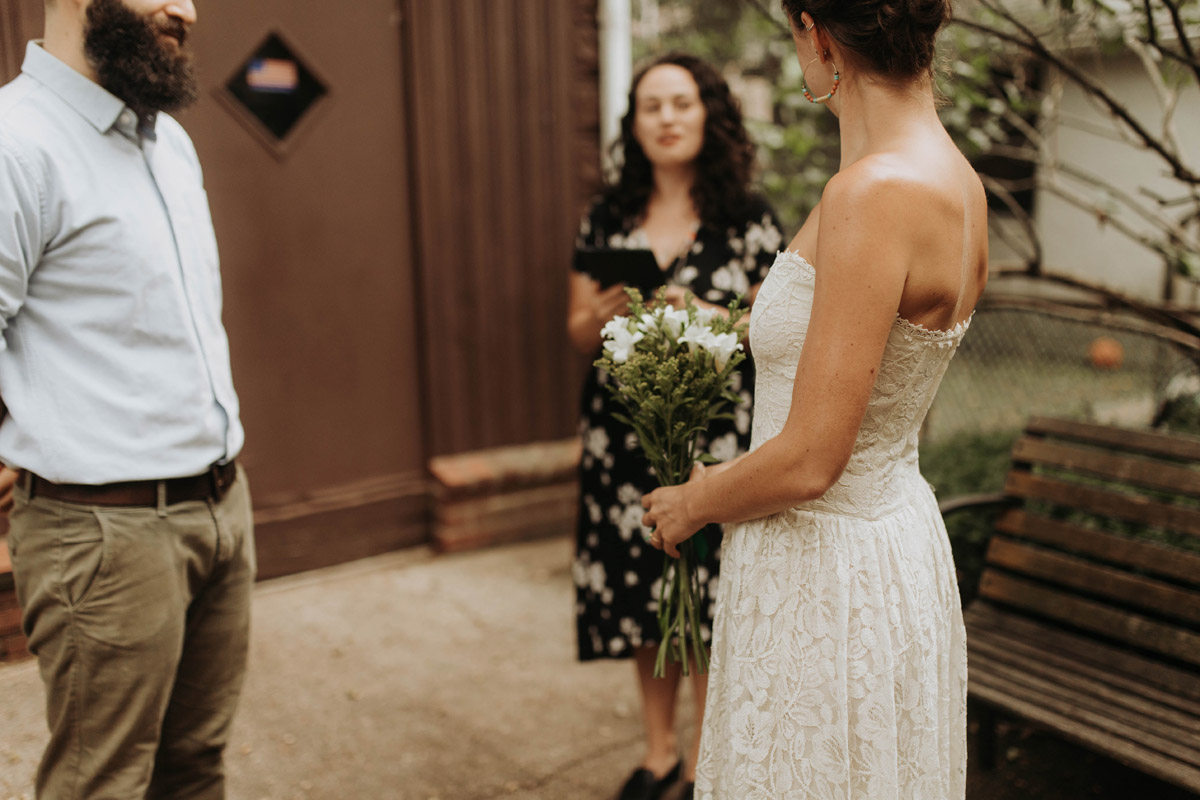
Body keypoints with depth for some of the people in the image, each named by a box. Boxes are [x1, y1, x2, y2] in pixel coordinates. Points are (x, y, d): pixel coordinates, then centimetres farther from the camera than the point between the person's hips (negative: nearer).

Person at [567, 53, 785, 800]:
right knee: (640, 591, 8)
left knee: (707, 594, -1)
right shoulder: (608, 218, 7)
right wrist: (606, 311, -12)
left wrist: (699, 316, -17)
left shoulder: (749, 221, -1)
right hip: (624, 436, 3)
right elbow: (580, 336, 10)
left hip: (714, 437, -3)